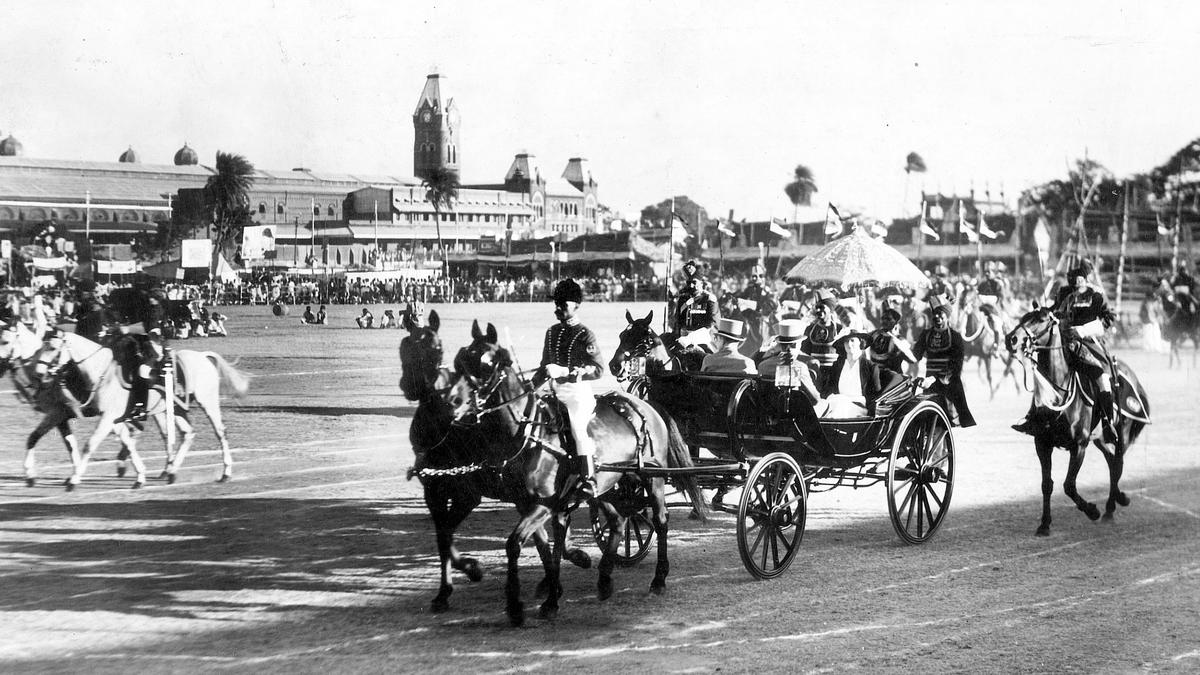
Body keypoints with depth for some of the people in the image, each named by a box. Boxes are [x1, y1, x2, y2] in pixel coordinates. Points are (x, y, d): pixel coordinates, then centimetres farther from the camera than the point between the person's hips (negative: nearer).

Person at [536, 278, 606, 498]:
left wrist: (565, 371, -23)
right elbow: (545, 367, 24)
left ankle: (588, 480, -27)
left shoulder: (585, 336, -5)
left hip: (579, 392, -7)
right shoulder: (552, 333, 14)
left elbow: (598, 369, -14)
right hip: (557, 393, 7)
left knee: (578, 424, -26)